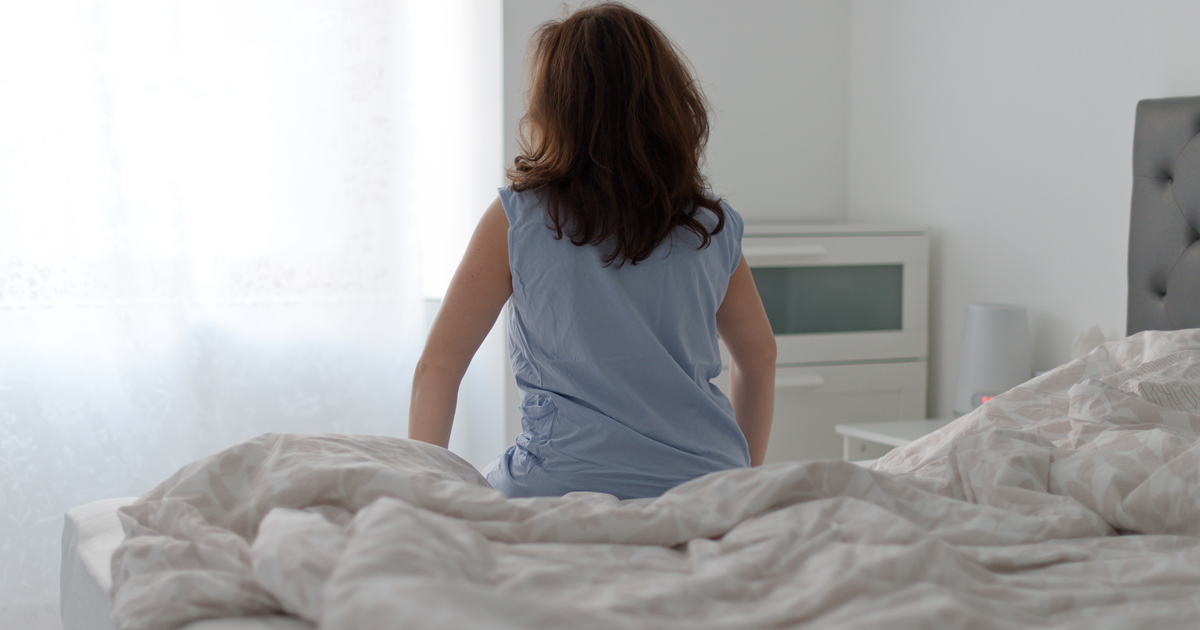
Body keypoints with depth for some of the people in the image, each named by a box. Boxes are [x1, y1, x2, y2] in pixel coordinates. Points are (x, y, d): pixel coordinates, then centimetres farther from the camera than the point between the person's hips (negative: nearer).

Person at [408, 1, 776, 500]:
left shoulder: (516, 220, -4)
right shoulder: (713, 225, 5)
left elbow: (437, 369, -1)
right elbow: (758, 356, 19)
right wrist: (744, 479, 31)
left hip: (564, 486, -4)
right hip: (706, 481, 4)